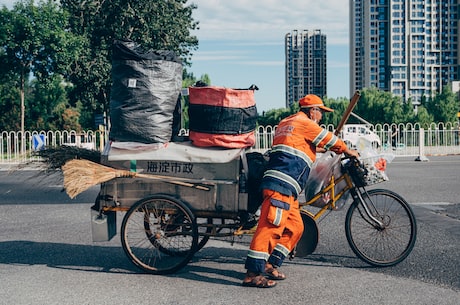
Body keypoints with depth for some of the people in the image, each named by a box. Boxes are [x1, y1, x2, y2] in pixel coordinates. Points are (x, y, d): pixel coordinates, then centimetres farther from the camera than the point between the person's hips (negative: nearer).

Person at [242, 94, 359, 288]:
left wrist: (323, 148, 50)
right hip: (281, 184, -10)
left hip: (286, 189, 10)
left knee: (294, 228, 13)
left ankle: (270, 265, 14)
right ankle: (253, 274, -15)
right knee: (271, 226, -13)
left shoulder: (287, 122, 28)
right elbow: (330, 140, 8)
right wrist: (348, 151, 25)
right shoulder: (305, 123, 0)